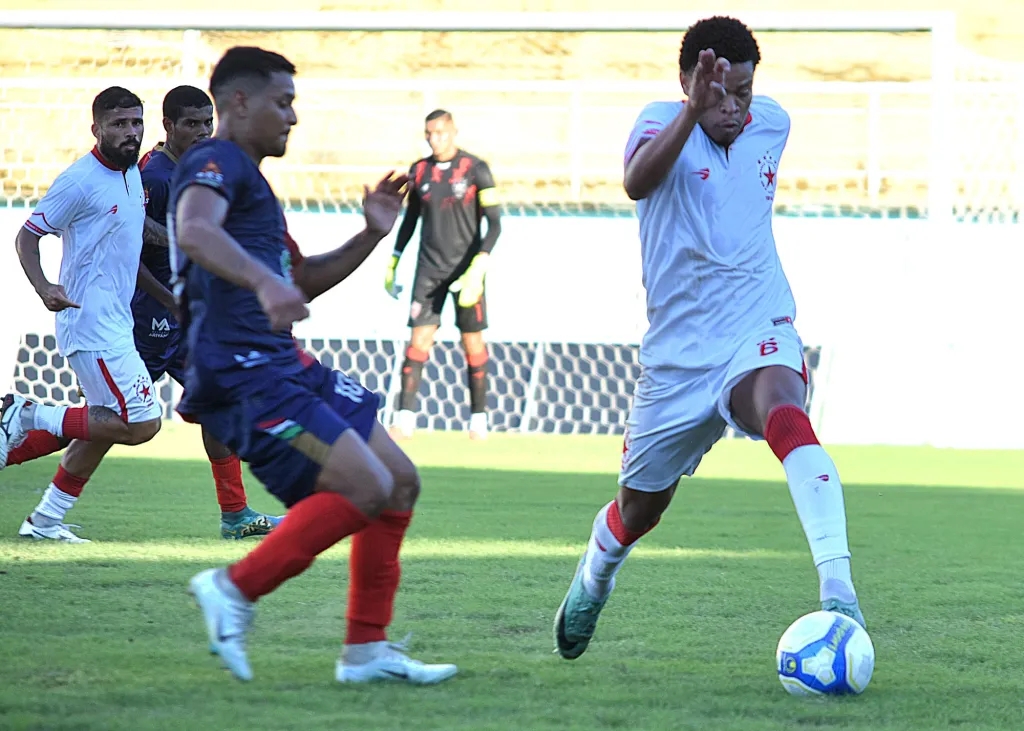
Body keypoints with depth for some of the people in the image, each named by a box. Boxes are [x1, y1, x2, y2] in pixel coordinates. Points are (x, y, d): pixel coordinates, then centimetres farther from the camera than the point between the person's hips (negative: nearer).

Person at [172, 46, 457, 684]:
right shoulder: (215, 163, -7)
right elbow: (195, 230, -31)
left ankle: (366, 650, 8)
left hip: (284, 367, 10)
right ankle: (236, 589, -9)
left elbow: (301, 280, 36)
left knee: (400, 482, 7)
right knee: (367, 488, -19)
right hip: (242, 374, -10)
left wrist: (371, 235, 23)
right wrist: (264, 283, -45)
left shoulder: (249, 179, 26)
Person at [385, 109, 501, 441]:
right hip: (429, 268, 2)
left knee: (473, 342, 1)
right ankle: (405, 419, -11)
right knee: (419, 339, -8)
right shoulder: (419, 172, 6)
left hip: (466, 266, -2)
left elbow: (494, 223, -8)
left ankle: (479, 417, 12)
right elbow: (410, 220, 18)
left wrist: (478, 267, -19)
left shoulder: (476, 169, -5)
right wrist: (392, 264, 15)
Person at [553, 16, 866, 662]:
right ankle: (594, 577, 51)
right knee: (638, 511, 13)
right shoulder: (662, 122, -9)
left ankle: (838, 591, -47)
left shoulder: (772, 123, 5)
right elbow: (636, 181, -35)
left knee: (785, 415, -35)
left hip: (760, 331, 1)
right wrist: (693, 112, -46)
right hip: (678, 353, -1)